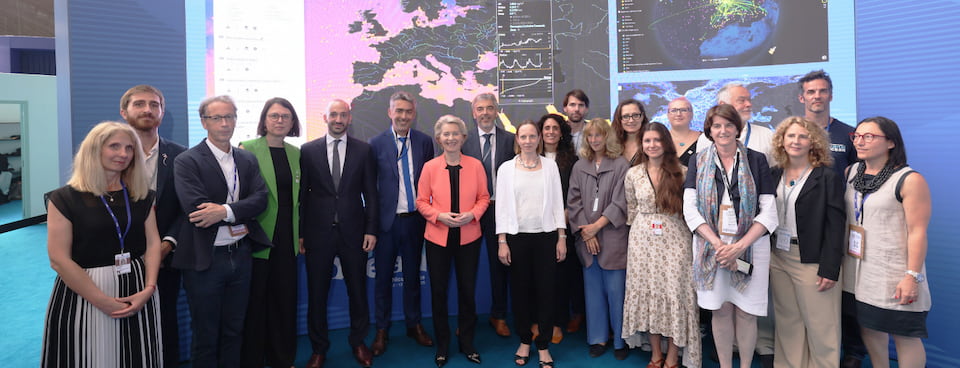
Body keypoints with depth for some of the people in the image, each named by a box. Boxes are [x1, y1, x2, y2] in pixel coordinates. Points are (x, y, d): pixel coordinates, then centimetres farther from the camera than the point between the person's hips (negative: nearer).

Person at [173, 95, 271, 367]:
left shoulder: (248, 160, 8)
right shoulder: (187, 161, -8)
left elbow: (260, 200, -6)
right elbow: (195, 209, -20)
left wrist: (225, 211, -21)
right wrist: (241, 215, -14)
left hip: (241, 255, 4)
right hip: (205, 260, -4)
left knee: (234, 331, 17)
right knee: (205, 335, 11)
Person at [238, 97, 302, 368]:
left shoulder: (296, 153, 10)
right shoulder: (247, 149, -6)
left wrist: (300, 234, 13)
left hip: (287, 238, 5)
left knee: (285, 300, 11)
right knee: (255, 301, 6)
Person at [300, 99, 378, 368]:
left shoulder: (364, 150, 3)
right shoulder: (308, 150, 2)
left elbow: (370, 193, 3)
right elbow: (302, 194, 3)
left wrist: (371, 230, -2)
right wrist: (300, 233, -1)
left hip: (353, 232, 0)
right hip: (318, 232, 0)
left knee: (357, 290, 10)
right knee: (316, 293, 8)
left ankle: (358, 342, 29)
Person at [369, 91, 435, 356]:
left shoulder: (424, 142, 2)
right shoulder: (376, 143, -4)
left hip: (414, 219, 2)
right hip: (387, 220, -2)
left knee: (413, 275, 15)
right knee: (383, 277, 9)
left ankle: (414, 325, 30)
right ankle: (381, 331, 23)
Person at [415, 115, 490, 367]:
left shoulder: (475, 165, -1)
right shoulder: (430, 167, -3)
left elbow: (484, 197, 4)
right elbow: (421, 201, 0)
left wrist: (472, 214, -14)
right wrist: (440, 216, -16)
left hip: (469, 237, 1)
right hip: (437, 237, 0)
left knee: (468, 290, 10)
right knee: (438, 292, 8)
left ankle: (467, 343, 28)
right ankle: (442, 346, 25)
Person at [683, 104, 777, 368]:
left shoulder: (756, 161, 3)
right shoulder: (699, 162, 6)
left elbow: (768, 212, -2)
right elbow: (690, 209, -2)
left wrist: (739, 246, -14)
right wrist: (718, 244, -13)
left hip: (750, 246, -1)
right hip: (710, 245, 1)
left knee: (746, 312, 4)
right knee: (721, 310, 8)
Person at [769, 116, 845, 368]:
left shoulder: (828, 178, -6)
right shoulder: (774, 175, 9)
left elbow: (835, 226, -10)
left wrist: (829, 269, -15)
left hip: (811, 260, -5)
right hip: (778, 257, 5)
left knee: (819, 326, 2)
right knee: (787, 324, 13)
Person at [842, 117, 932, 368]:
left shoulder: (909, 180, -11)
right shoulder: (852, 173, 7)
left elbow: (918, 232, -15)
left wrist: (912, 276, -18)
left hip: (894, 274, -6)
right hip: (857, 271, 6)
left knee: (904, 335, 5)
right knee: (869, 327, 17)